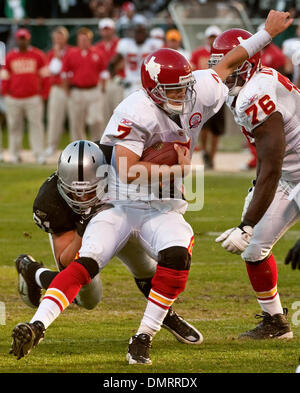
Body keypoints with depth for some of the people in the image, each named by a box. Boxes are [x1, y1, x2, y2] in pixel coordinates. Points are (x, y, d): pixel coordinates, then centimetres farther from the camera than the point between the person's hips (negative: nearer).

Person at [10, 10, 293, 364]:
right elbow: (127, 170, -30)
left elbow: (228, 63, 13)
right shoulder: (136, 113, -24)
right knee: (86, 264, -19)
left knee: (176, 256, -26)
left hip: (164, 210, 3)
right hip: (122, 205, -3)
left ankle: (143, 340, -20)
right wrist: (175, 169, -22)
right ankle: (37, 325, -22)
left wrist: (267, 33, 19)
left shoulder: (197, 94, -6)